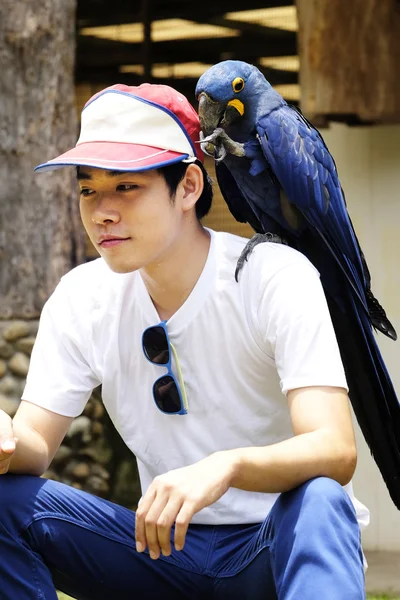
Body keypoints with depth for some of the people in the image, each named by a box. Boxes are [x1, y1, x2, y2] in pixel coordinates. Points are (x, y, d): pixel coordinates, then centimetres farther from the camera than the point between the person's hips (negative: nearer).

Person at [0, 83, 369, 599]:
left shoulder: (277, 278, -16)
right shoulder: (81, 299, -1)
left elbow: (335, 452, -27)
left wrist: (225, 466, -48)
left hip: (278, 542, -4)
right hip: (165, 542, 4)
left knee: (318, 499, -38)